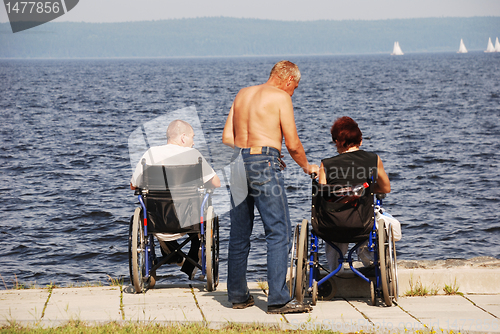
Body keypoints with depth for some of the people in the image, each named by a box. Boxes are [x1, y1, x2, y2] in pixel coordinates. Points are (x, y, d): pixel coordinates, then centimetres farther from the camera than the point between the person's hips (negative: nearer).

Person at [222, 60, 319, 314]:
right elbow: (292, 144, -4)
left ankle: (238, 295, 18)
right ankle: (278, 299, -11)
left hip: (239, 162, 7)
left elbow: (227, 137, 14)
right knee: (278, 232, -6)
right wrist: (306, 166, 12)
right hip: (264, 164, -7)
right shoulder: (281, 97, -2)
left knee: (239, 233, 13)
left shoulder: (242, 94, 17)